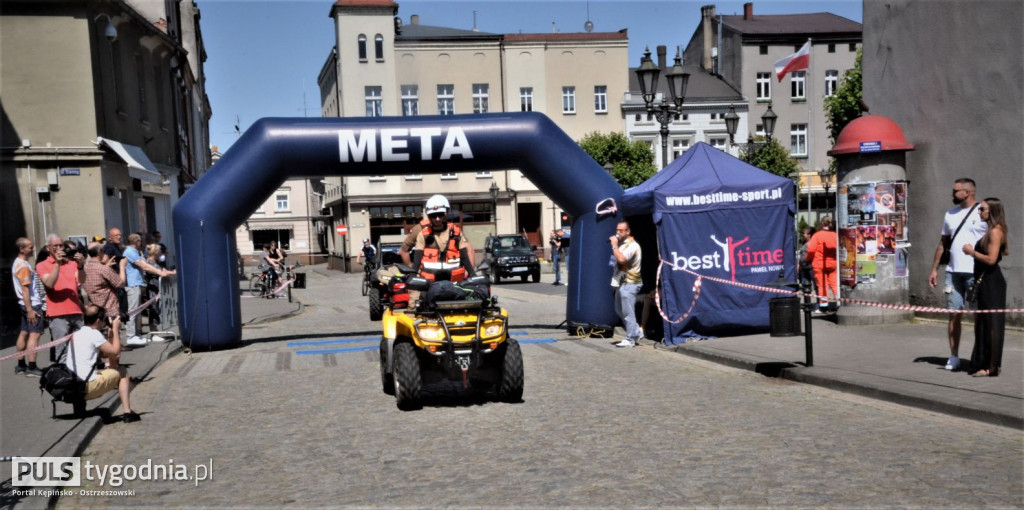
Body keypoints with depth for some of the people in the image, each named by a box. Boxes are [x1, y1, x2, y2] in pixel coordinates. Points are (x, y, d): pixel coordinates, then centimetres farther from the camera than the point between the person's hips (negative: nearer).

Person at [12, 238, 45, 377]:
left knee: (24, 333, 14)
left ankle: (21, 365, 20)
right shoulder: (24, 266, -17)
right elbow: (25, 289, -22)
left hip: (25, 304, 10)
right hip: (33, 304, -10)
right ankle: (31, 368, -12)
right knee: (34, 334, -10)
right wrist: (30, 310, -24)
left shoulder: (17, 263, 14)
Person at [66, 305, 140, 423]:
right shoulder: (94, 334, -8)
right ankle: (127, 412, 5)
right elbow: (115, 351, -4)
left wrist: (112, 332, 18)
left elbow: (106, 353, 23)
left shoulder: (76, 334, 18)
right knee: (122, 371, 10)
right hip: (87, 388, -8)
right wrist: (115, 329, 6)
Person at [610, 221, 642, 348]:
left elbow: (621, 259, -29)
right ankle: (636, 332, 25)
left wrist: (614, 245, -21)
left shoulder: (632, 245, -15)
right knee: (620, 310, 16)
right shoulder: (622, 244, 16)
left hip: (629, 284, -10)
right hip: (621, 282, 10)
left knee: (628, 313, -5)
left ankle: (630, 339, 3)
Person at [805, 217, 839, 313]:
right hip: (833, 264, 3)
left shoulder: (817, 235, -8)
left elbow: (811, 250, -13)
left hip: (819, 264, -3)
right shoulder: (835, 235, 2)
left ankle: (823, 306, 2)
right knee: (834, 284, 9)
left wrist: (807, 259, 3)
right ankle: (838, 303, 7)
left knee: (822, 285, 1)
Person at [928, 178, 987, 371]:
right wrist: (934, 269, 13)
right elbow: (943, 243, 19)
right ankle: (954, 357, 11)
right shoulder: (950, 214, 15)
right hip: (953, 272, 5)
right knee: (954, 315, 5)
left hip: (976, 273, -5)